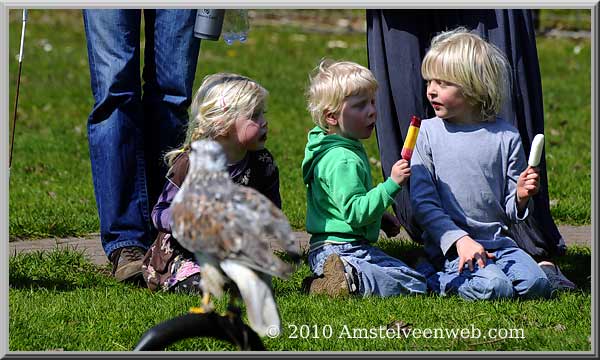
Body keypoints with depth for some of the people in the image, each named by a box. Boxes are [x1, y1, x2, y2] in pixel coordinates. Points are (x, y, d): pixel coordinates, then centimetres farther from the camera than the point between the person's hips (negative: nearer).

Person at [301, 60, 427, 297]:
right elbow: (356, 213, -27)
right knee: (414, 286, -18)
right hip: (342, 249, -11)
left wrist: (380, 216, 30)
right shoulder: (343, 161, -20)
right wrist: (392, 184, -30)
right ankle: (347, 280, -24)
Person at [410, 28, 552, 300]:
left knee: (537, 285, -18)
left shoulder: (505, 137, 3)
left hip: (498, 242, 4)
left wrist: (521, 197, -13)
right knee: (493, 288, -28)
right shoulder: (428, 133, -1)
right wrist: (460, 240, -16)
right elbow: (423, 202, -5)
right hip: (449, 244, -4)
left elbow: (510, 212, 10)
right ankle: (430, 276, -1)